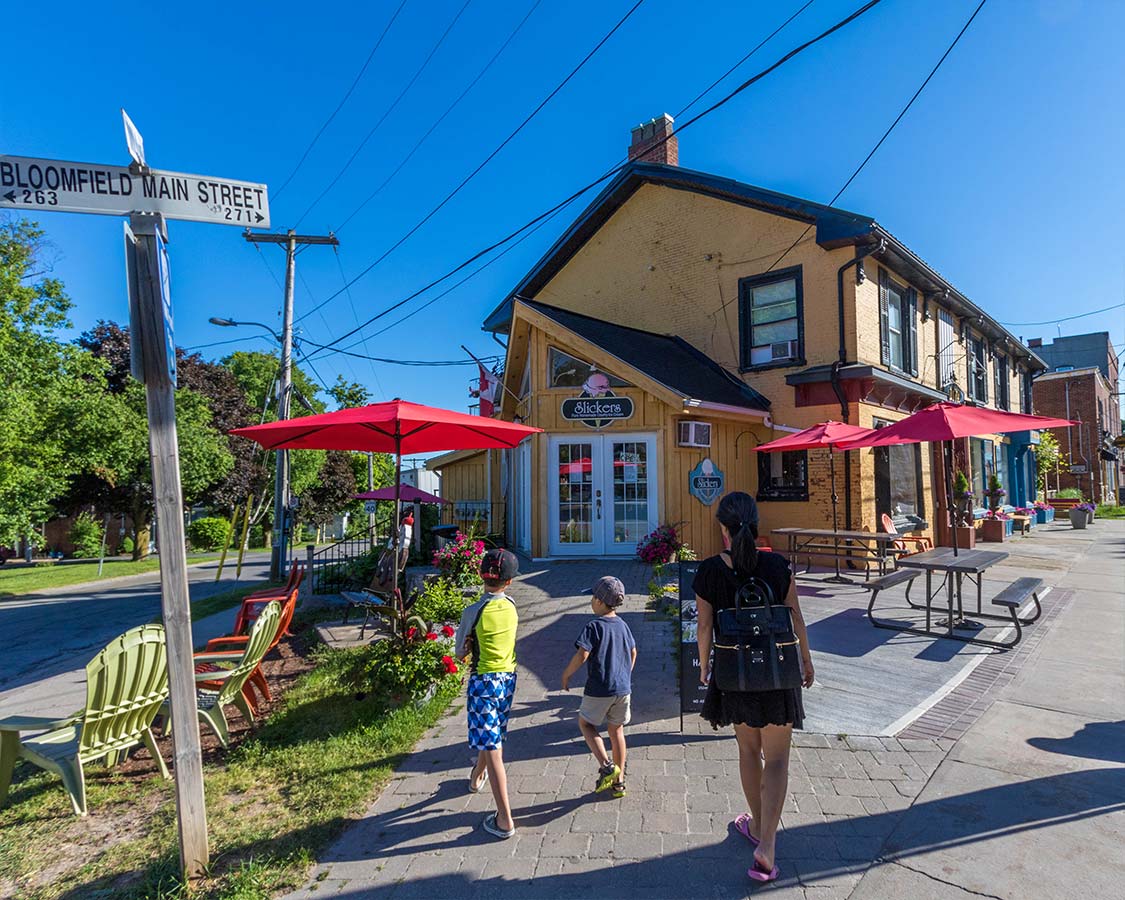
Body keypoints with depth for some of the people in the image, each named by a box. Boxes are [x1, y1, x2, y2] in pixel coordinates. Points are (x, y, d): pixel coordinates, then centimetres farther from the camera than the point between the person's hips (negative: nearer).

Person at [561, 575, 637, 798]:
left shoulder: (594, 626, -15)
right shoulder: (622, 624, 6)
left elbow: (582, 655, -23)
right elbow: (633, 652, 16)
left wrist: (566, 674, -8)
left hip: (599, 689, -6)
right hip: (623, 687, 6)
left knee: (586, 724, 15)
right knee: (617, 730, 17)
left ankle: (606, 765, -2)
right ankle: (619, 781, 23)